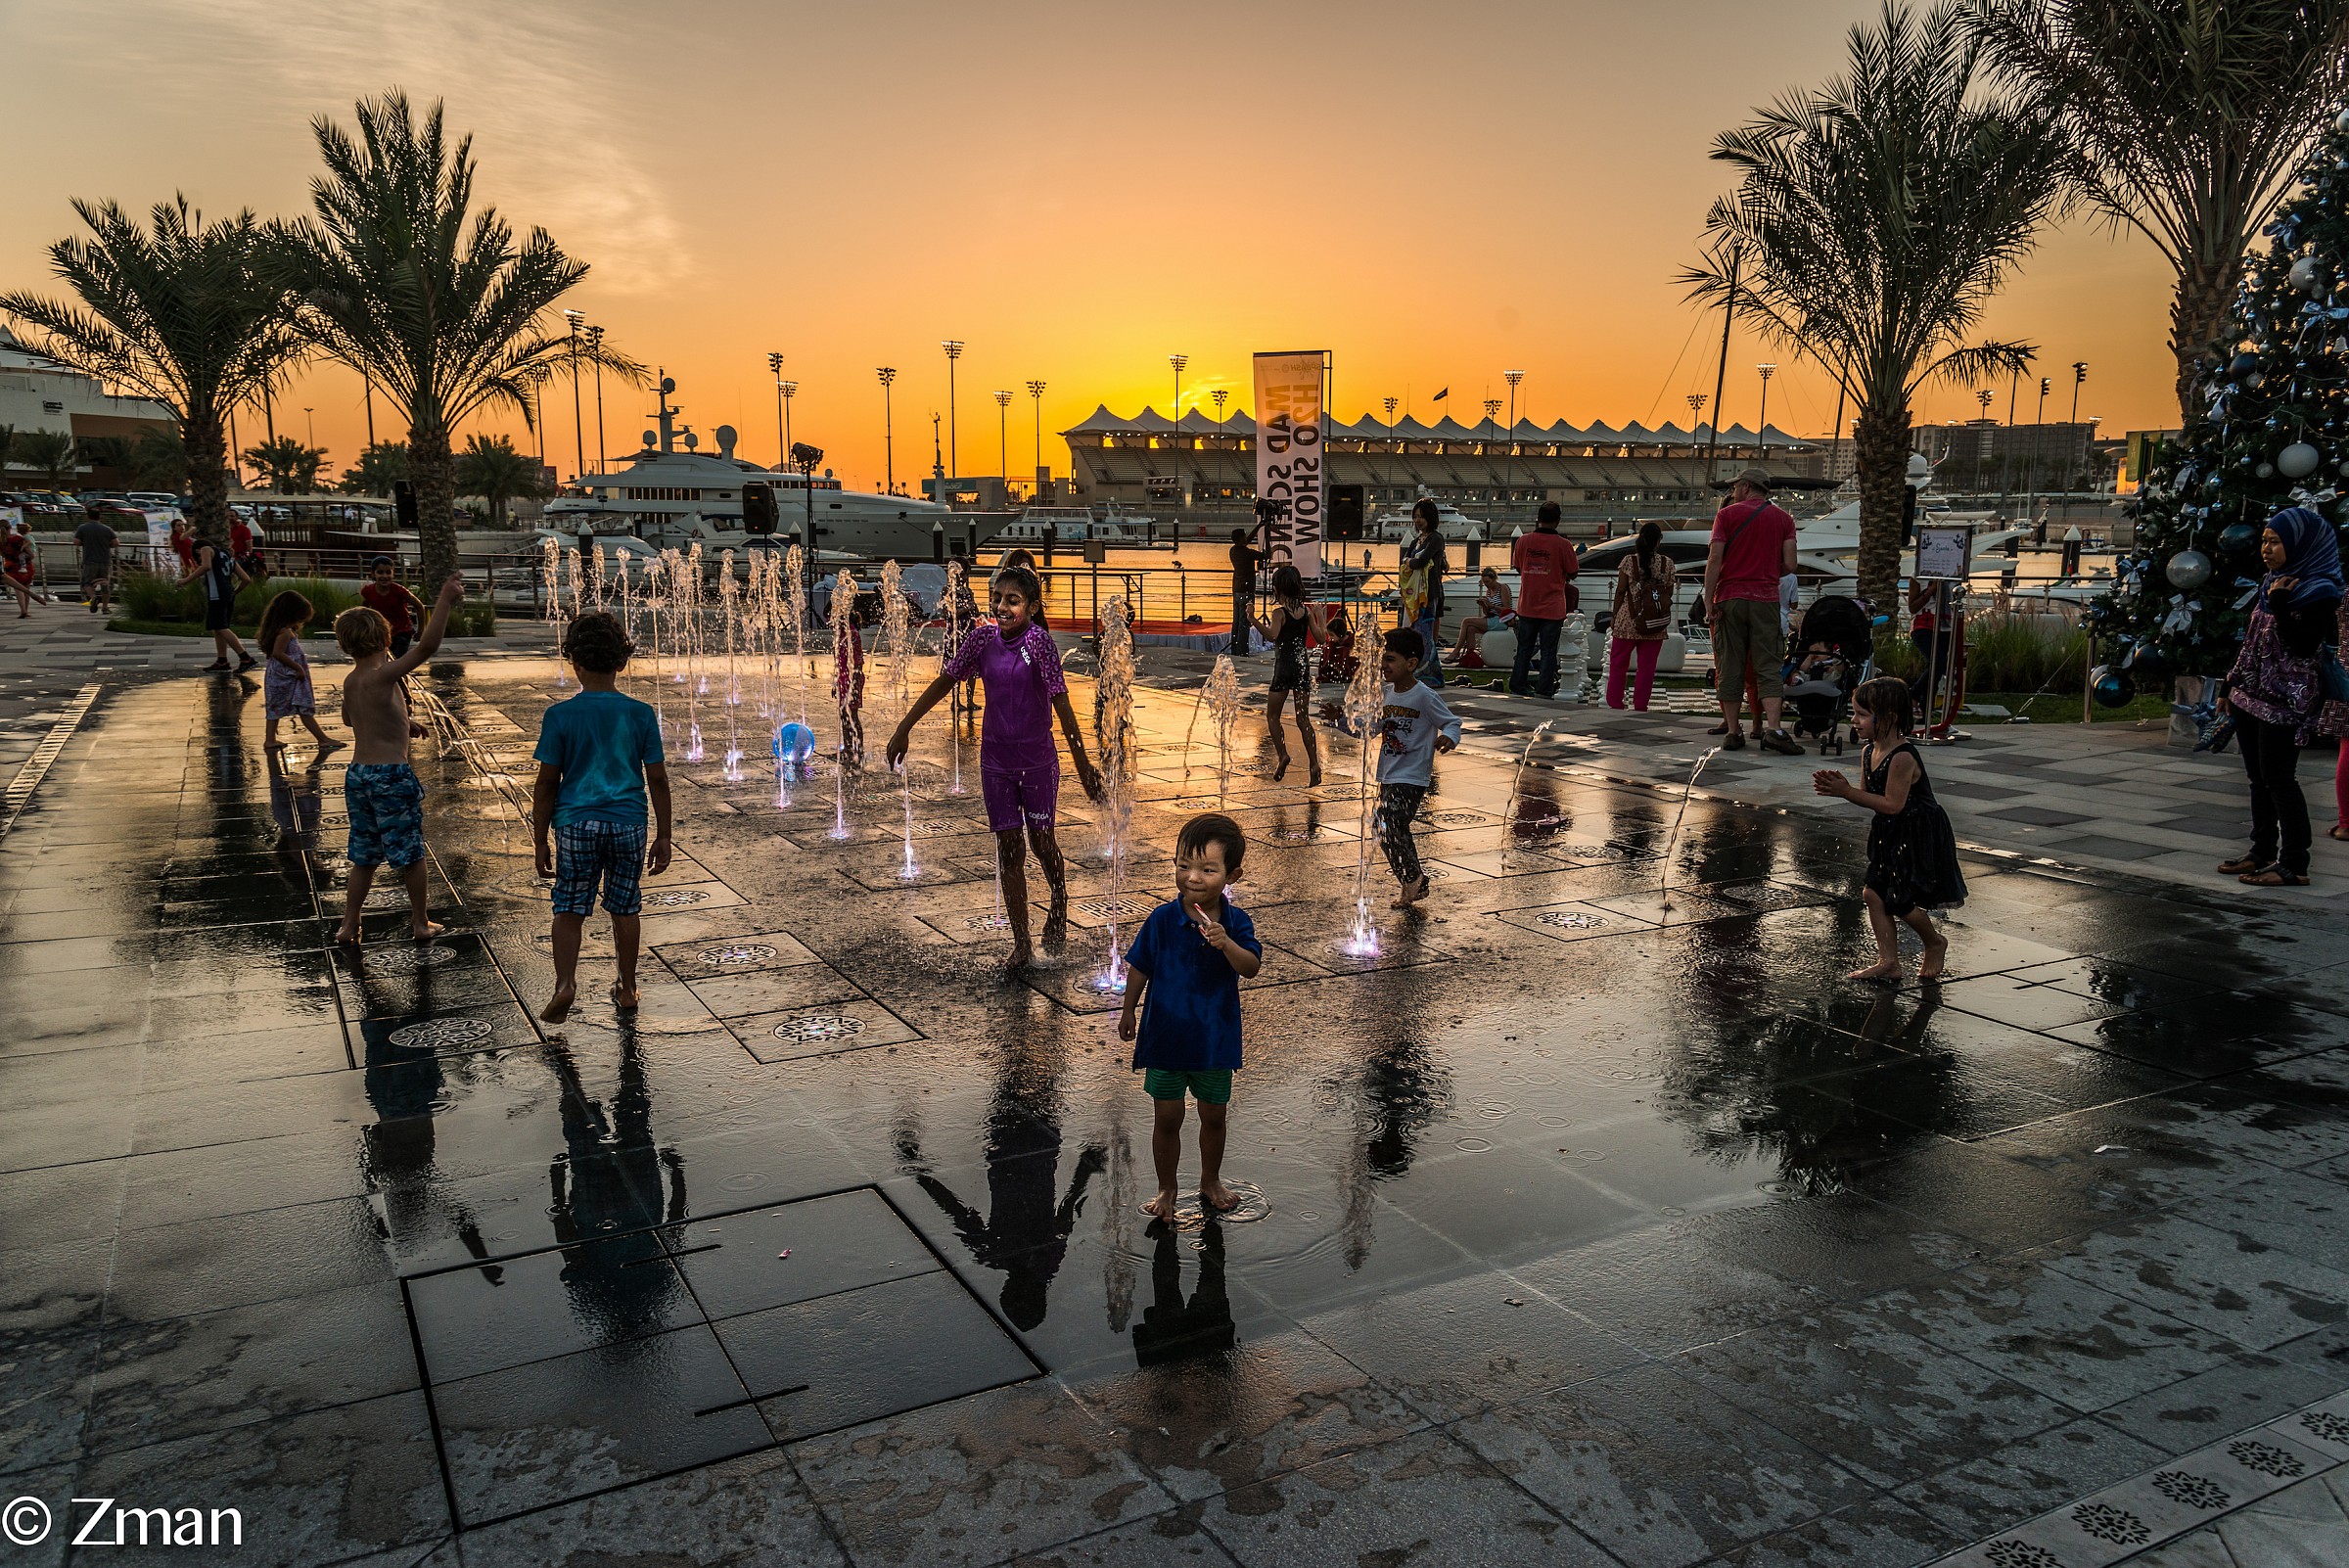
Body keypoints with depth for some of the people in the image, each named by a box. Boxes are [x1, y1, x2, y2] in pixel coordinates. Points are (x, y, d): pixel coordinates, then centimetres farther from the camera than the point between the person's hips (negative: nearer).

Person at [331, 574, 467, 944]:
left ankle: (348, 925, 22)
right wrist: (445, 601, -32)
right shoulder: (382, 676, -17)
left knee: (364, 855, 18)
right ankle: (420, 923, 19)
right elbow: (426, 647, -30)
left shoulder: (349, 681, 6)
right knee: (411, 853, 8)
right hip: (391, 775, -7)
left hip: (357, 773, 7)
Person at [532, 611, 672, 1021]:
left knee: (569, 909, 10)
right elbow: (657, 779, 0)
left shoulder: (560, 716, -6)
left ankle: (565, 984, -6)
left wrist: (540, 840, 5)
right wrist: (663, 836, 8)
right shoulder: (641, 714, -3)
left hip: (576, 823, -1)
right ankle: (627, 988, 24)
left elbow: (546, 783, -4)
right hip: (628, 822, 1)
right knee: (625, 907, 14)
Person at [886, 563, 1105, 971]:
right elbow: (945, 681, 7)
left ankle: (1060, 904, 40)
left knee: (1042, 841, 9)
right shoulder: (983, 638, -4)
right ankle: (1021, 944, 10)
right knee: (1008, 848, 4)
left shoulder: (1038, 640, -16)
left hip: (1037, 760, -3)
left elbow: (1061, 701, -19)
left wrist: (1082, 761, -21)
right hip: (996, 759, 3)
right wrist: (904, 728, 8)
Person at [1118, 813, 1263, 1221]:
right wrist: (1129, 1011, 8)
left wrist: (1225, 943, -40)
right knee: (1167, 1119, 10)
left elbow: (1251, 968, -23)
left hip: (1215, 1037, 1)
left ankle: (1210, 1181, 41)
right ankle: (1166, 1189, 29)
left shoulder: (1236, 922, -11)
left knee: (1214, 1115, 18)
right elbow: (1139, 968, -1)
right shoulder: (1163, 919, -14)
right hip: (1165, 1034, -1)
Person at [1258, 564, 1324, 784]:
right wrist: (1320, 618, 19)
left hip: (1284, 667, -5)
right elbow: (1321, 638, 6)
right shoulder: (1307, 610, 5)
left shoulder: (1280, 611, -10)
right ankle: (1314, 764, 1)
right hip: (1302, 666, 5)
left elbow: (1273, 635, -27)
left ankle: (1282, 754, -7)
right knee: (1303, 718, 9)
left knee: (1272, 715, 9)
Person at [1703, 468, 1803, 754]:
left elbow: (1714, 559, -6)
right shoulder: (1783, 519, 10)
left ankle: (1732, 732, 4)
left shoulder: (1727, 514, 4)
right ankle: (1774, 729, -13)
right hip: (1765, 599, 1)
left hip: (1730, 598, -1)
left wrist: (1708, 600, -6)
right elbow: (1789, 565, 3)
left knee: (1730, 667, 3)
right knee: (1767, 667, -1)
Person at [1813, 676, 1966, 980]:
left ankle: (1935, 943, 26)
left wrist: (1847, 792, -26)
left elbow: (1892, 805, -27)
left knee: (1901, 901, -3)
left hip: (1919, 836, -9)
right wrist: (1841, 786, -11)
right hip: (1890, 835, 9)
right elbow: (1868, 794, 8)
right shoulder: (1868, 752, 1)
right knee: (1872, 893, 4)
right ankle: (1888, 961, 11)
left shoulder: (1902, 757, -27)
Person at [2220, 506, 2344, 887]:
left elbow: (2302, 647, -21)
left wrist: (2279, 606, -26)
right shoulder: (2270, 583, 12)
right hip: (2250, 695, 8)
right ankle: (2262, 853, 19)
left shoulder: (2320, 593, -11)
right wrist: (2230, 685, 19)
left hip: (2284, 701, -8)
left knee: (2277, 778, -7)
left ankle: (2294, 865, -2)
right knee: (2258, 777, 11)